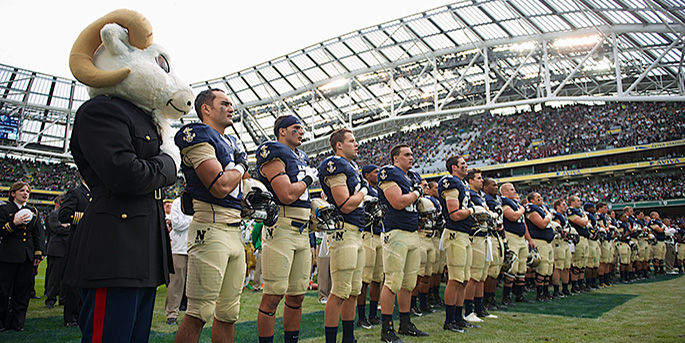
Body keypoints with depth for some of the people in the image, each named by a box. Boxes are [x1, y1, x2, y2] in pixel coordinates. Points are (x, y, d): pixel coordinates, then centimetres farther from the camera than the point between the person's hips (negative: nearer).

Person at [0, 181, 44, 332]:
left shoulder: (33, 211, 14)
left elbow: (38, 234, 14)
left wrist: (38, 253, 7)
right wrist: (14, 223, -19)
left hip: (27, 256, 4)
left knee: (23, 290, 5)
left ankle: (17, 322, 14)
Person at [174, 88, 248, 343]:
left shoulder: (231, 142, 21)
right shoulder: (198, 136, -8)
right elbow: (220, 186, -20)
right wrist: (241, 165, -2)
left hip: (235, 231, 9)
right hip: (211, 229, -9)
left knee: (228, 313, 13)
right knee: (200, 313, -5)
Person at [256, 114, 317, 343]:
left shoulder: (301, 158, 21)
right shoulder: (275, 154, -8)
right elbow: (287, 195, -19)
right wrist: (308, 178, -4)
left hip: (302, 231, 9)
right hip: (281, 228, -9)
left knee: (297, 296, 13)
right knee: (273, 296, -4)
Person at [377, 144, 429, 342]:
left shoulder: (414, 177, 20)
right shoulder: (389, 174, -8)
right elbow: (398, 203, -19)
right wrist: (416, 193, -4)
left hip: (413, 234, 9)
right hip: (396, 233, -9)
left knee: (409, 283, 13)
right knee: (393, 283, -8)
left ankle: (405, 324, 24)